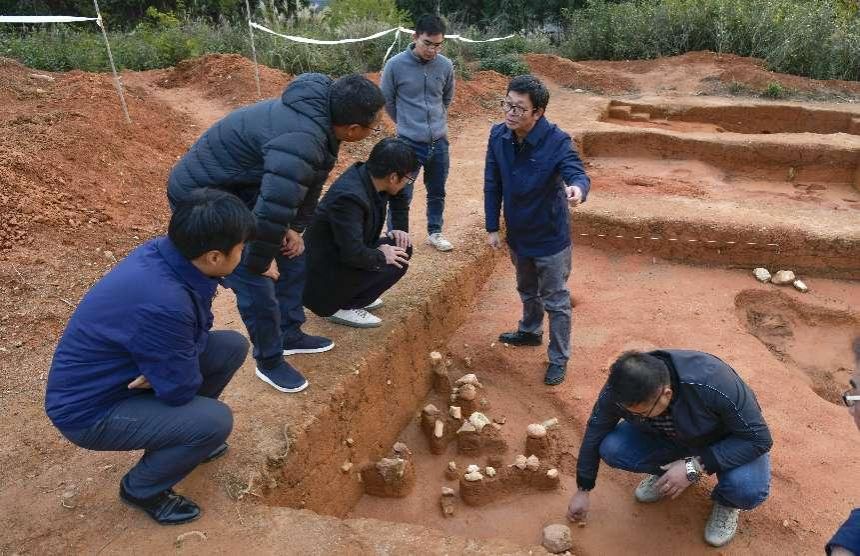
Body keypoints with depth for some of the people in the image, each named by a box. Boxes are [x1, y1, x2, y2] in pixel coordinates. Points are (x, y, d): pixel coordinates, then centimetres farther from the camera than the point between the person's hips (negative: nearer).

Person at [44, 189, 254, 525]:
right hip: (88, 408, -8)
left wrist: (163, 368, -15)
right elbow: (180, 389, -25)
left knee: (233, 346, 1)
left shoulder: (167, 252, -13)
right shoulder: (163, 302, -38)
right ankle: (142, 489, 5)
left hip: (124, 371, 8)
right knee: (215, 421, -24)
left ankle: (180, 436, 21)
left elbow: (198, 329, 1)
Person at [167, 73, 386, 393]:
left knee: (292, 255, 14)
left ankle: (290, 335, 31)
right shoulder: (300, 141, -37)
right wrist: (259, 261, -23)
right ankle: (269, 362, 15)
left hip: (243, 191, 10)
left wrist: (296, 229, 7)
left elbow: (310, 183, 9)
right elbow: (272, 209, -39)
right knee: (256, 283, -7)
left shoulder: (320, 120, -5)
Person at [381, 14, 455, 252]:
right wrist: (406, 123, 11)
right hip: (409, 143, -3)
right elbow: (387, 101, 2)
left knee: (437, 193, 16)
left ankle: (435, 233, 34)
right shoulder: (395, 65, -12)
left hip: (439, 142, 4)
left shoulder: (446, 66, -3)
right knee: (402, 195, 1)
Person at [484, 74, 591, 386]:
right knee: (527, 291, 28)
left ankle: (559, 359, 27)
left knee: (556, 301, 9)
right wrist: (492, 228, 0)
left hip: (550, 237, -5)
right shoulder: (498, 136, -10)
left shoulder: (557, 142, -24)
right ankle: (530, 332, 54)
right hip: (517, 234, 5)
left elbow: (577, 173, -32)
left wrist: (577, 188, -58)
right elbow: (492, 185, -2)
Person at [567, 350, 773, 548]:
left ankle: (726, 501, 4)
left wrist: (696, 466, -36)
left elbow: (758, 439, -28)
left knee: (748, 489, -34)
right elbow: (594, 434, -11)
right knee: (611, 448, -22)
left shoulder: (714, 384, -40)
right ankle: (665, 472, 9)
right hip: (668, 437, 3)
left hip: (724, 441, -3)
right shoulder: (620, 389, -27)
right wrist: (583, 490, -2)